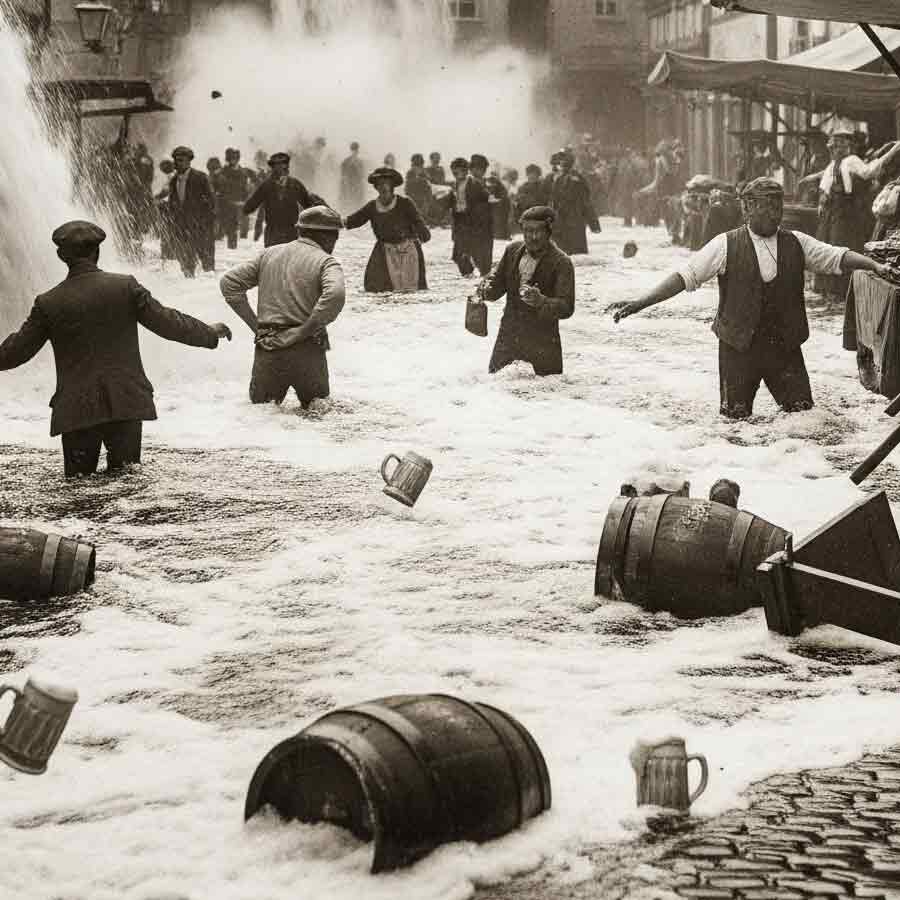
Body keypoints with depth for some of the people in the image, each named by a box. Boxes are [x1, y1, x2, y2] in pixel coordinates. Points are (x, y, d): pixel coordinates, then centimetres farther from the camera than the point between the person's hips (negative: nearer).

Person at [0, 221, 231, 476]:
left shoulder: (48, 303, -3)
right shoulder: (126, 287, -4)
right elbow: (167, 323, 0)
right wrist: (210, 333, 15)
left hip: (76, 410, 0)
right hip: (125, 404, 0)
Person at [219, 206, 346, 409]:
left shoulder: (269, 254, 13)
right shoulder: (326, 262, -3)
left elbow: (228, 282, 11)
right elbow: (334, 295, -24)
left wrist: (255, 323, 9)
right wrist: (306, 331, -13)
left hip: (267, 350, 3)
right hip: (306, 351, -3)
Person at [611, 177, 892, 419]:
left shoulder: (796, 243, 6)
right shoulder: (726, 245, -4)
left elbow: (836, 257, 0)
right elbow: (685, 276, -8)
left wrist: (875, 265, -17)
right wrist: (640, 304, -17)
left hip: (785, 346, 3)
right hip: (739, 346, -2)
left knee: (802, 410, -1)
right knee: (736, 416, -2)